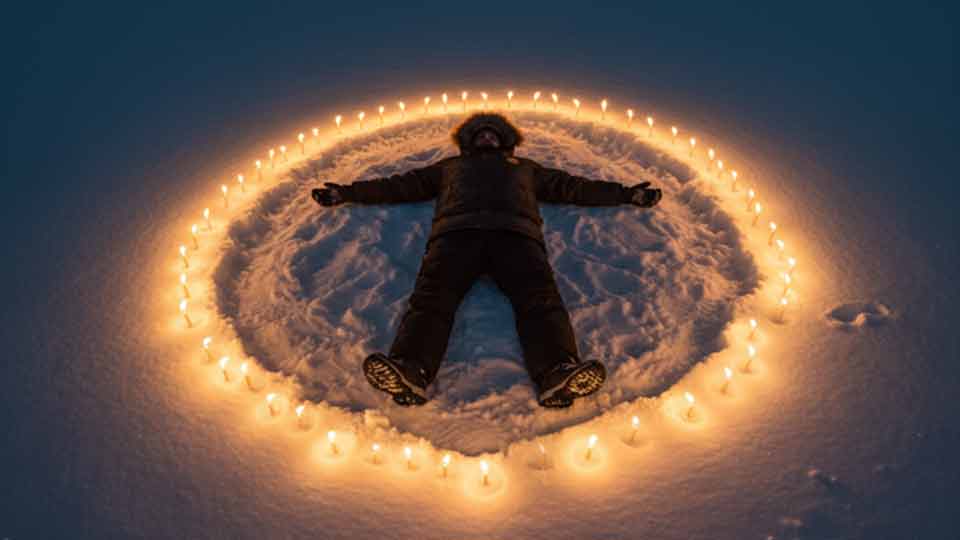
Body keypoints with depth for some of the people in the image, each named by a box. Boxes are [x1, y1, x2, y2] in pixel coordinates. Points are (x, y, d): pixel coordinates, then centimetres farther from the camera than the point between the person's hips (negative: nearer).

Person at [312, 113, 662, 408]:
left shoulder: (525, 167, 41)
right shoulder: (450, 166, 40)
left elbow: (573, 187, 36)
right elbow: (400, 186, 35)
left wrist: (627, 194, 30)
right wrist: (347, 192, 28)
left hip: (515, 232, 0)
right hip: (456, 232, 0)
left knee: (540, 298, -30)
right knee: (432, 295, -30)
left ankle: (558, 373, -50)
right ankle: (410, 370, -50)